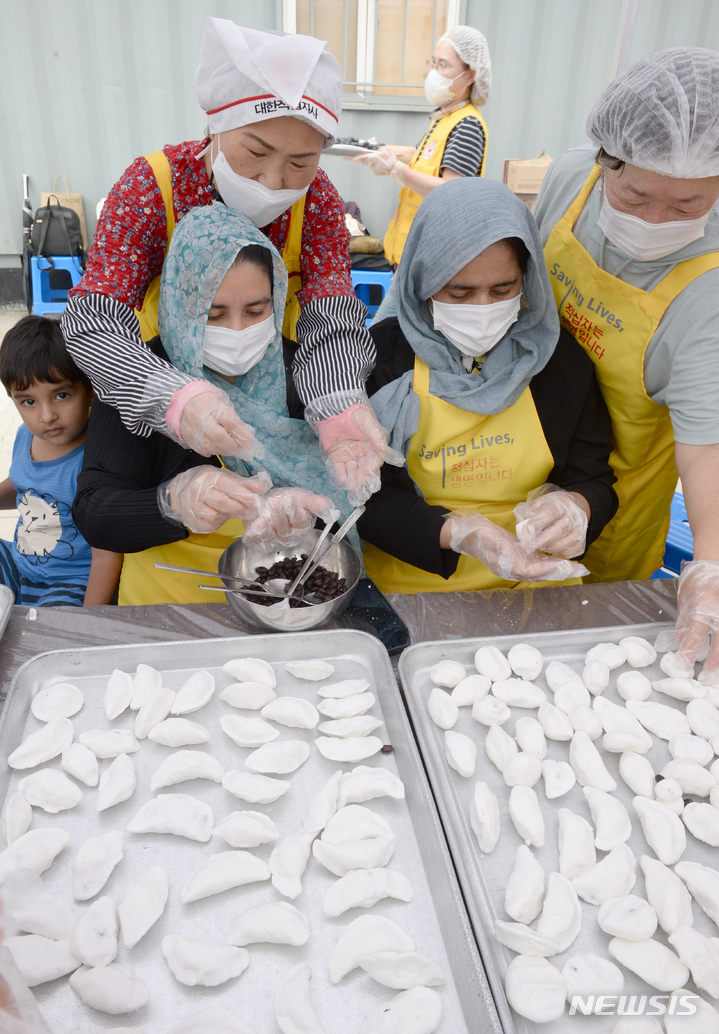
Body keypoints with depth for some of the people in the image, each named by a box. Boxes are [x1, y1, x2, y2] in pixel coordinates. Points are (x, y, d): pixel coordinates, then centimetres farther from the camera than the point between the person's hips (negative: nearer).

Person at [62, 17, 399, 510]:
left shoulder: (317, 199, -13)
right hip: (165, 372, -1)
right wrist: (177, 398, -51)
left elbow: (331, 320, -24)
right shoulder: (150, 187, -20)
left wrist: (340, 409, -48)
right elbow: (94, 319, -29)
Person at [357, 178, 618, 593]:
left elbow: (595, 478, 9)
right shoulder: (378, 357, -6)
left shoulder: (560, 358, 3)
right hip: (410, 581, -2)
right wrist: (458, 534, -25)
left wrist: (576, 507, -17)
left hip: (534, 576, 2)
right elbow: (369, 497, -7)